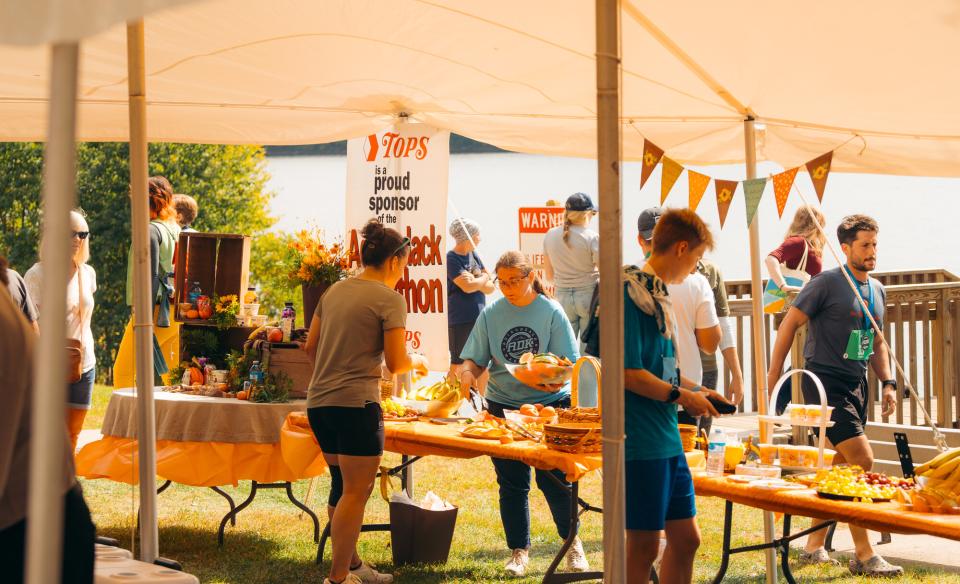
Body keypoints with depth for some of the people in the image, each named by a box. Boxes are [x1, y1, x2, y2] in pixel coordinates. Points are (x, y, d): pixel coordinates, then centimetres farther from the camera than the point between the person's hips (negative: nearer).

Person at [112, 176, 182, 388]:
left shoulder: (151, 230, -10)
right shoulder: (176, 230, 15)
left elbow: (151, 275, -17)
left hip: (156, 308, -8)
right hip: (176, 312, 8)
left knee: (122, 371, -1)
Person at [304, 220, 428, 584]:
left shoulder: (335, 291, 12)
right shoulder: (390, 299, -9)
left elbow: (311, 346, 17)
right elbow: (396, 363, -11)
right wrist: (416, 361, 10)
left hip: (319, 401, 8)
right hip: (356, 404, -8)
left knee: (344, 487, 18)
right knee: (355, 492, -1)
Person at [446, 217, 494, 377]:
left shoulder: (473, 255, 11)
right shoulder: (451, 259, -10)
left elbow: (490, 287, 8)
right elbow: (467, 286, -20)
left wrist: (475, 280, -12)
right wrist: (484, 278, -2)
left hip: (479, 318, 7)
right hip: (460, 321, -7)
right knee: (459, 363, -1)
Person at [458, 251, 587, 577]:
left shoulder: (551, 312, -4)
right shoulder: (491, 314, 3)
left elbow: (568, 363, -6)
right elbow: (475, 359, 2)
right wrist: (468, 373, -20)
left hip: (549, 403, -2)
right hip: (503, 406, 2)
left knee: (554, 479, -2)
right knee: (512, 483, 6)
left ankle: (572, 543, 20)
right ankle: (519, 551, 18)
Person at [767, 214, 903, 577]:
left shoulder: (877, 291, 14)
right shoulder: (828, 283, -9)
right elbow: (791, 323, -7)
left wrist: (888, 383, 9)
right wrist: (773, 377, -9)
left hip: (857, 385, 8)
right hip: (825, 383, -8)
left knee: (840, 467, 11)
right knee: (863, 462, -16)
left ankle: (815, 546, 23)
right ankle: (864, 556, -11)